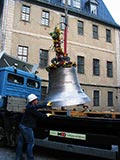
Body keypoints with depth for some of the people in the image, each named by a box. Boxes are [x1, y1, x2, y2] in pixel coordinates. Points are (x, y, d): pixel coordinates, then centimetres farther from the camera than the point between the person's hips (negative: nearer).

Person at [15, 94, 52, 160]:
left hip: (22, 125, 10)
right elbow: (38, 114, -17)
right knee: (30, 143, 0)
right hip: (27, 127, -10)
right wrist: (46, 115, 0)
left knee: (20, 141, 15)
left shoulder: (30, 105, 9)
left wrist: (46, 105, 32)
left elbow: (38, 106, 21)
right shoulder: (31, 107, -21)